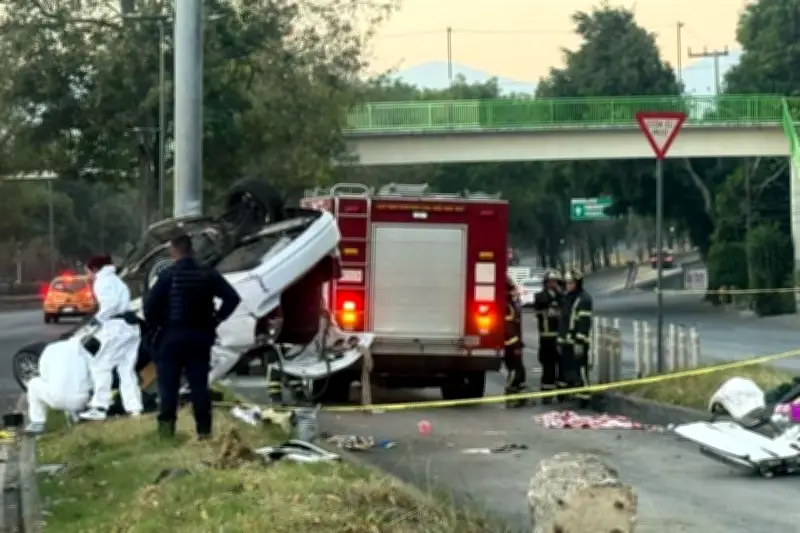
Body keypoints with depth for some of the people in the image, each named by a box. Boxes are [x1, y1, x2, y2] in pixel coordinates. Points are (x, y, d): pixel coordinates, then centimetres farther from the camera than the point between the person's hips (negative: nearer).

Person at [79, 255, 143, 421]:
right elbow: (119, 302, 16)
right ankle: (134, 407, 5)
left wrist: (97, 319, -9)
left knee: (100, 365, -5)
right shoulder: (115, 279, 24)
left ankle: (99, 407, -9)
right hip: (130, 325, 9)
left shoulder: (101, 281, -5)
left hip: (116, 326, -9)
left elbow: (110, 303, -19)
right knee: (127, 368, 10)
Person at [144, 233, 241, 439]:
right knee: (199, 384, 4)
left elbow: (150, 304, -16)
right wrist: (215, 319, 6)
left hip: (171, 336, -3)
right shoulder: (208, 274, 3)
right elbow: (232, 298, 1)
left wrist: (154, 325, 0)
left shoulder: (168, 275, -9)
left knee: (169, 384, 2)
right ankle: (204, 429, 1)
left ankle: (166, 424, -5)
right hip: (200, 337, 3)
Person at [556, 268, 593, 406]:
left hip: (577, 343, -9)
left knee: (579, 370, -11)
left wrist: (580, 342, -22)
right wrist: (560, 340, 20)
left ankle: (584, 397, -9)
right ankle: (562, 394, 28)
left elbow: (584, 322, -17)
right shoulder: (566, 298, 17)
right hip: (565, 342, 9)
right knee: (564, 369, 17)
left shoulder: (584, 299, -11)